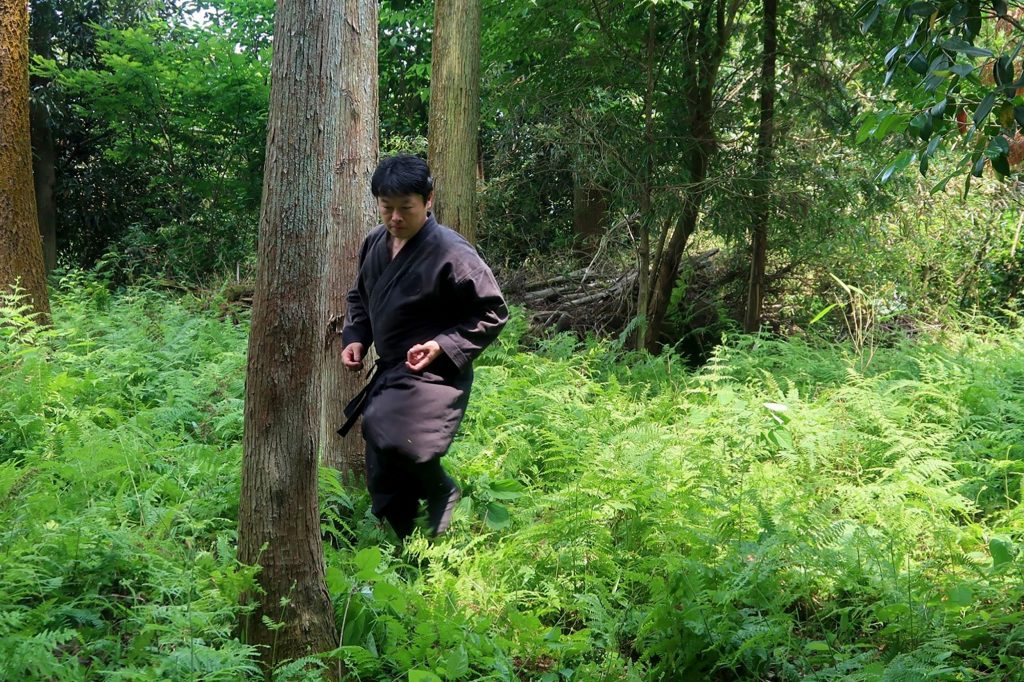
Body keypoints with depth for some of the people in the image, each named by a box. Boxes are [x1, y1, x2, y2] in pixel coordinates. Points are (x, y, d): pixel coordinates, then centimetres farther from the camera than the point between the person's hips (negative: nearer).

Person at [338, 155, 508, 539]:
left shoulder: (451, 253, -17)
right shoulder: (374, 243, 5)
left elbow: (492, 314, -12)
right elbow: (360, 297, 22)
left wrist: (443, 346, -21)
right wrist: (354, 338, 5)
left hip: (432, 375, -7)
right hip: (387, 374, 7)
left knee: (399, 442, -32)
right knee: (383, 479, 9)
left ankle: (442, 493, -2)